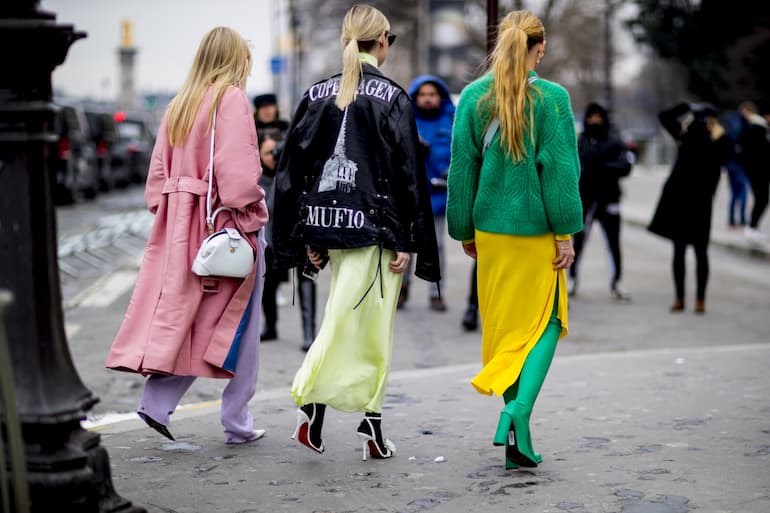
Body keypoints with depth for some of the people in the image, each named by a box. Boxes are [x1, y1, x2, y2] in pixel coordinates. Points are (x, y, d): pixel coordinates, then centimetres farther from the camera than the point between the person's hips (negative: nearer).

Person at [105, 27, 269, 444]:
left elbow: (159, 170, 13)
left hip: (179, 222, 6)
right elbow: (239, 169, -18)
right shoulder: (231, 99, -9)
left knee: (179, 317, 11)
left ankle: (157, 402, -2)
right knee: (237, 325, 3)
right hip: (225, 224, -6)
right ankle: (237, 423, 9)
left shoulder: (179, 105, 12)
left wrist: (166, 213, 16)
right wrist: (251, 217, -12)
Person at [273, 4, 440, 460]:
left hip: (327, 223, 5)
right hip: (372, 226, -5)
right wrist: (407, 243, -5)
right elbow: (408, 173, -9)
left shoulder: (317, 95, 7)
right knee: (359, 323, 0)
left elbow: (293, 168, 7)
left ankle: (372, 421, 12)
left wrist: (306, 239, 12)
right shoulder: (392, 97, -6)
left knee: (370, 327, 14)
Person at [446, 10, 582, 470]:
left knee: (502, 325, 14)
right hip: (536, 230, -3)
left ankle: (513, 425, 20)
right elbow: (561, 169, -10)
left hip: (490, 229, 3)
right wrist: (566, 233, -5)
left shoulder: (473, 97, -1)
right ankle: (520, 408, -15)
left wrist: (464, 231, 11)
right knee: (543, 323, 7)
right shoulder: (552, 98, -10)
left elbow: (461, 168, 3)